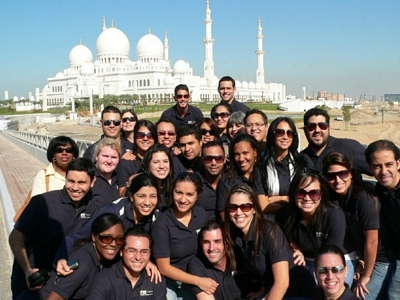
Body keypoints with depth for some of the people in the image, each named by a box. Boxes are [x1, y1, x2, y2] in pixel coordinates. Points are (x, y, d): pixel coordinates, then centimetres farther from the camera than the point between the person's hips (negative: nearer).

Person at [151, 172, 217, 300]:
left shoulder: (201, 214, -5)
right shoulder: (162, 223, -17)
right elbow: (164, 268, -14)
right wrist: (198, 281, -19)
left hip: (196, 281, 3)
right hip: (169, 283, -3)